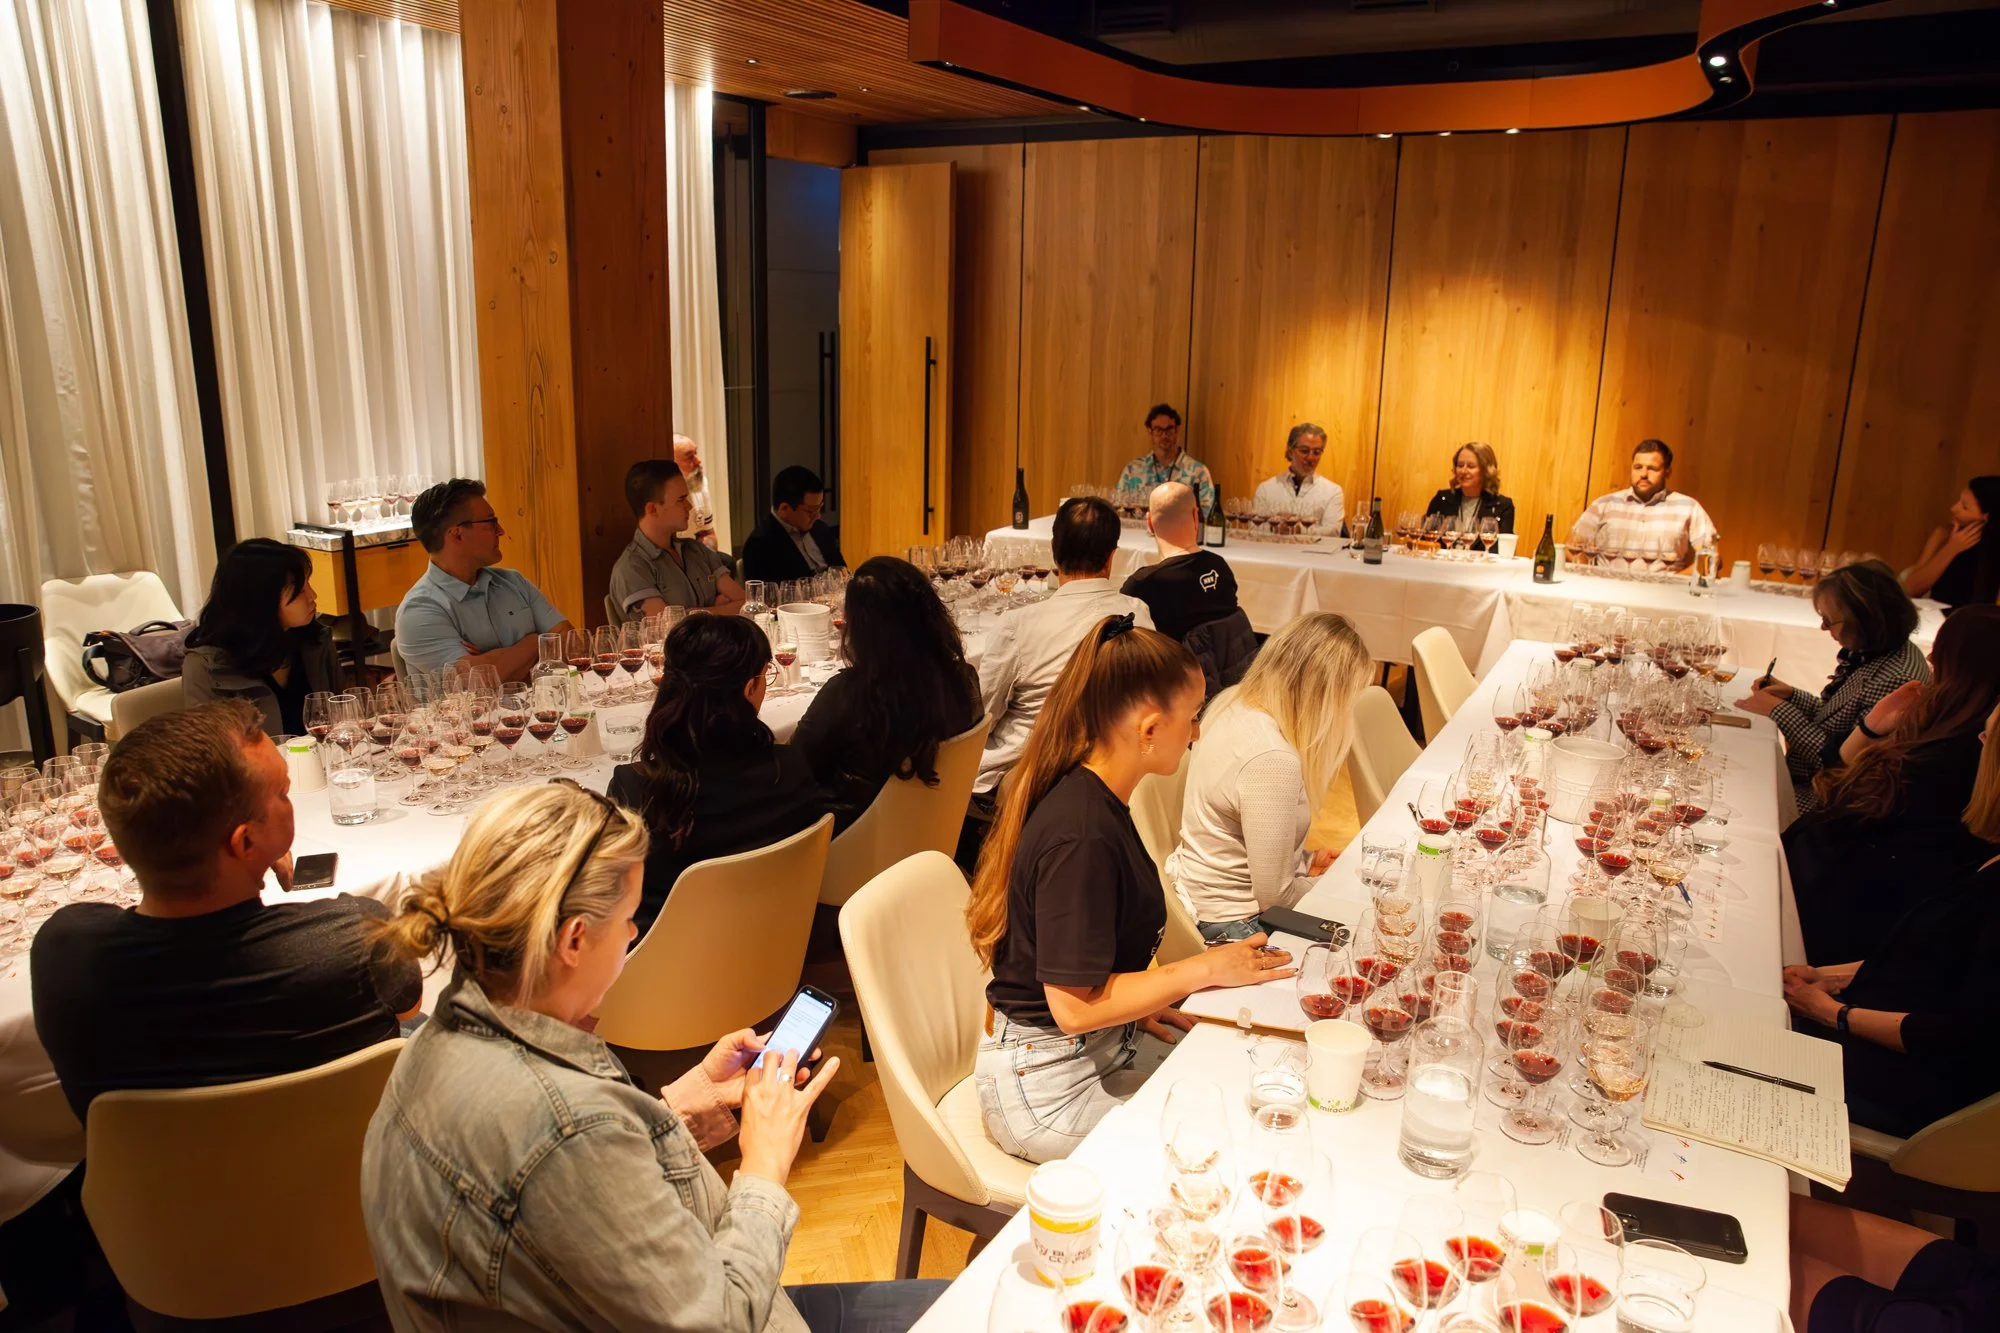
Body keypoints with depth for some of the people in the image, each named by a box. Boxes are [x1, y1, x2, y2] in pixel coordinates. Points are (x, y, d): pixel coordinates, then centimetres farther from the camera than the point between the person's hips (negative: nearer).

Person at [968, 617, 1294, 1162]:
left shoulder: (1094, 801, 2)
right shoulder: (1081, 835, -28)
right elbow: (1075, 1006, -25)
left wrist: (1143, 1005, 3)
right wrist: (1203, 969, -18)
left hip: (1104, 1047, 9)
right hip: (1048, 1089, -9)